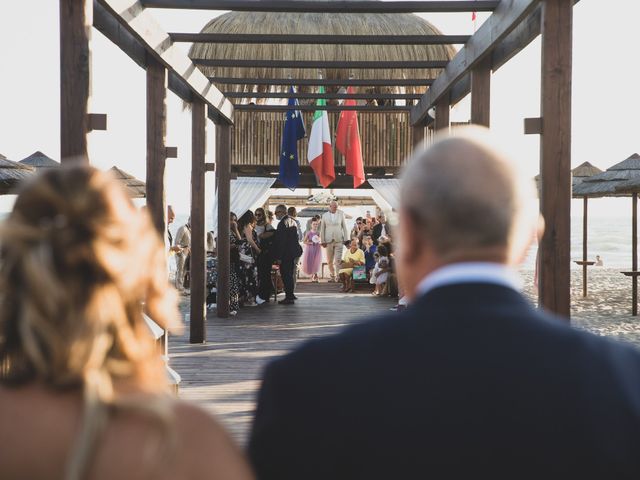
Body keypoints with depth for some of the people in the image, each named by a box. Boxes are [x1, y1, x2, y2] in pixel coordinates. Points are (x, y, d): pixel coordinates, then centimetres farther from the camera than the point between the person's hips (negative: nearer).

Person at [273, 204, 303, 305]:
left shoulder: (282, 224, -18)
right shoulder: (292, 221, 10)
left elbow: (281, 241, -20)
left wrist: (278, 257, -17)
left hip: (286, 253, -9)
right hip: (293, 251, 9)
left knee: (286, 275, -3)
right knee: (289, 274, 18)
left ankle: (289, 297, -1)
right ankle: (290, 294, 27)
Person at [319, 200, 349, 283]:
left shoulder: (341, 214, 4)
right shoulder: (325, 215, 6)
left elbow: (344, 226, 5)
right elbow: (322, 229, 8)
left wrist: (346, 239, -1)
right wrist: (323, 241, 2)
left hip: (339, 240, -2)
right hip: (329, 241, 2)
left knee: (338, 260, -10)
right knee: (329, 261, 6)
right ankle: (332, 276, 19)